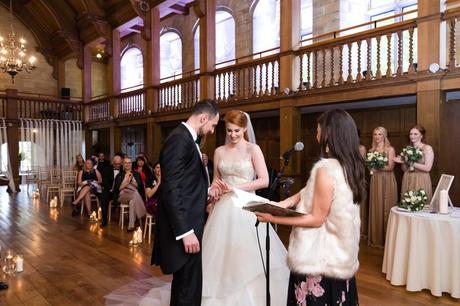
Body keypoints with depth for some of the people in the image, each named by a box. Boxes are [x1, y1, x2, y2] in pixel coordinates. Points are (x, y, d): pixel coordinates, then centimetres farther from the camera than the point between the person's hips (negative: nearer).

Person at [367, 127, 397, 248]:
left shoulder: (390, 149, -1)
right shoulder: (371, 150, 12)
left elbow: (390, 167, -9)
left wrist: (378, 168, -22)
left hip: (387, 181, -4)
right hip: (375, 181, 4)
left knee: (386, 208, -3)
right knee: (375, 208, 5)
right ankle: (376, 239, 14)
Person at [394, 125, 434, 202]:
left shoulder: (427, 148, -3)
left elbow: (427, 168, -13)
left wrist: (411, 163, -15)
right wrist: (403, 162, -4)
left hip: (421, 181, -5)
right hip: (407, 181, 5)